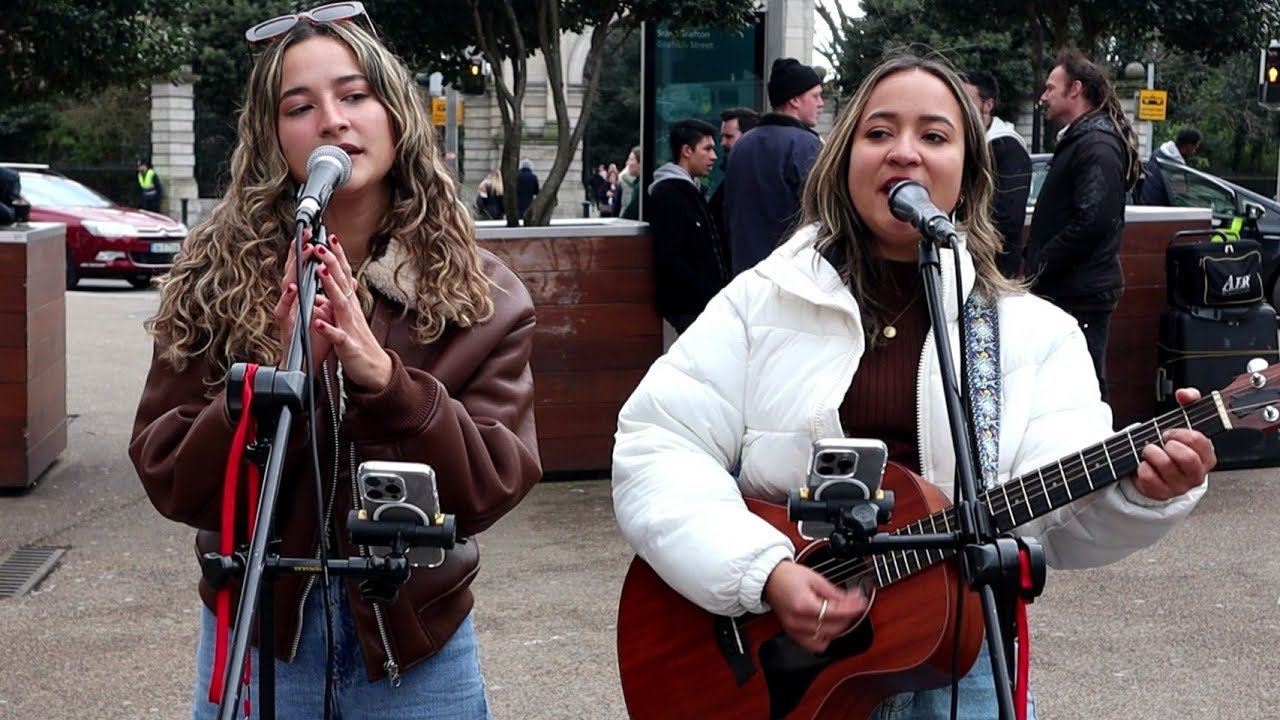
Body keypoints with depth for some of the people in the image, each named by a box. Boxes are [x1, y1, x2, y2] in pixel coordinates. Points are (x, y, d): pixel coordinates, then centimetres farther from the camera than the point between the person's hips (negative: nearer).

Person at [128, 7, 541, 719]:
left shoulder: (480, 295, -7)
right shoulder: (215, 280, -7)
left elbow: (492, 488, -13)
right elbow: (171, 483, -10)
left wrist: (385, 379, -28)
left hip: (416, 648, 0)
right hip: (257, 639, 0)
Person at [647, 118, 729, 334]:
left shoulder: (691, 191, 18)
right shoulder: (667, 194, -10)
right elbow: (669, 261, -17)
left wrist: (719, 294, 6)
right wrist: (711, 296, -17)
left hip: (706, 303, 9)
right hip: (687, 308, -9)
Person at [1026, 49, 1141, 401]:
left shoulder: (1098, 146, -14)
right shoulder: (1076, 141, 20)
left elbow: (1092, 221, -23)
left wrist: (1038, 266, -16)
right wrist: (1036, 261, 12)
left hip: (1082, 295, -11)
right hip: (1066, 290, 11)